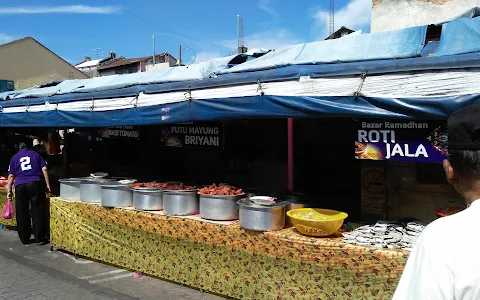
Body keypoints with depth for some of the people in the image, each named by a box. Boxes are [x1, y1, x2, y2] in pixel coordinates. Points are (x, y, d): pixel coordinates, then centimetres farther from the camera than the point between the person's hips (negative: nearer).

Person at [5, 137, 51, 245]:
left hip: (20, 186, 1)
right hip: (35, 184, -1)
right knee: (38, 211, 2)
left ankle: (25, 239, 15)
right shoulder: (35, 154, 13)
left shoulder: (14, 158, 16)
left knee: (22, 214, 9)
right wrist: (47, 184, 4)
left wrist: (9, 191, 13)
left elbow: (11, 176, 10)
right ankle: (40, 238, 2)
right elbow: (44, 169, 3)